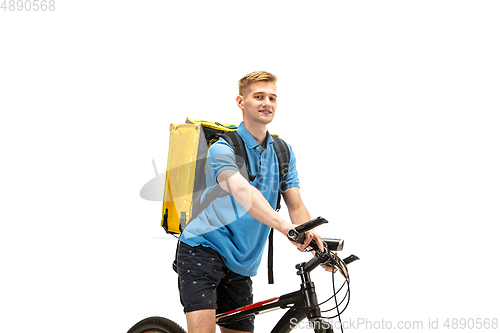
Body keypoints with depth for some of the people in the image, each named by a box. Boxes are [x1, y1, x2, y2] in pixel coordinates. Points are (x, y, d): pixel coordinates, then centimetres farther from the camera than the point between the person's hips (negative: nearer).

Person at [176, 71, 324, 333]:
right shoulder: (222, 149, -16)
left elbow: (296, 206, 0)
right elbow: (242, 192, -35)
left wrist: (316, 244, -18)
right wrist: (283, 226, -51)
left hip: (240, 263, 7)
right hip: (203, 250, -6)